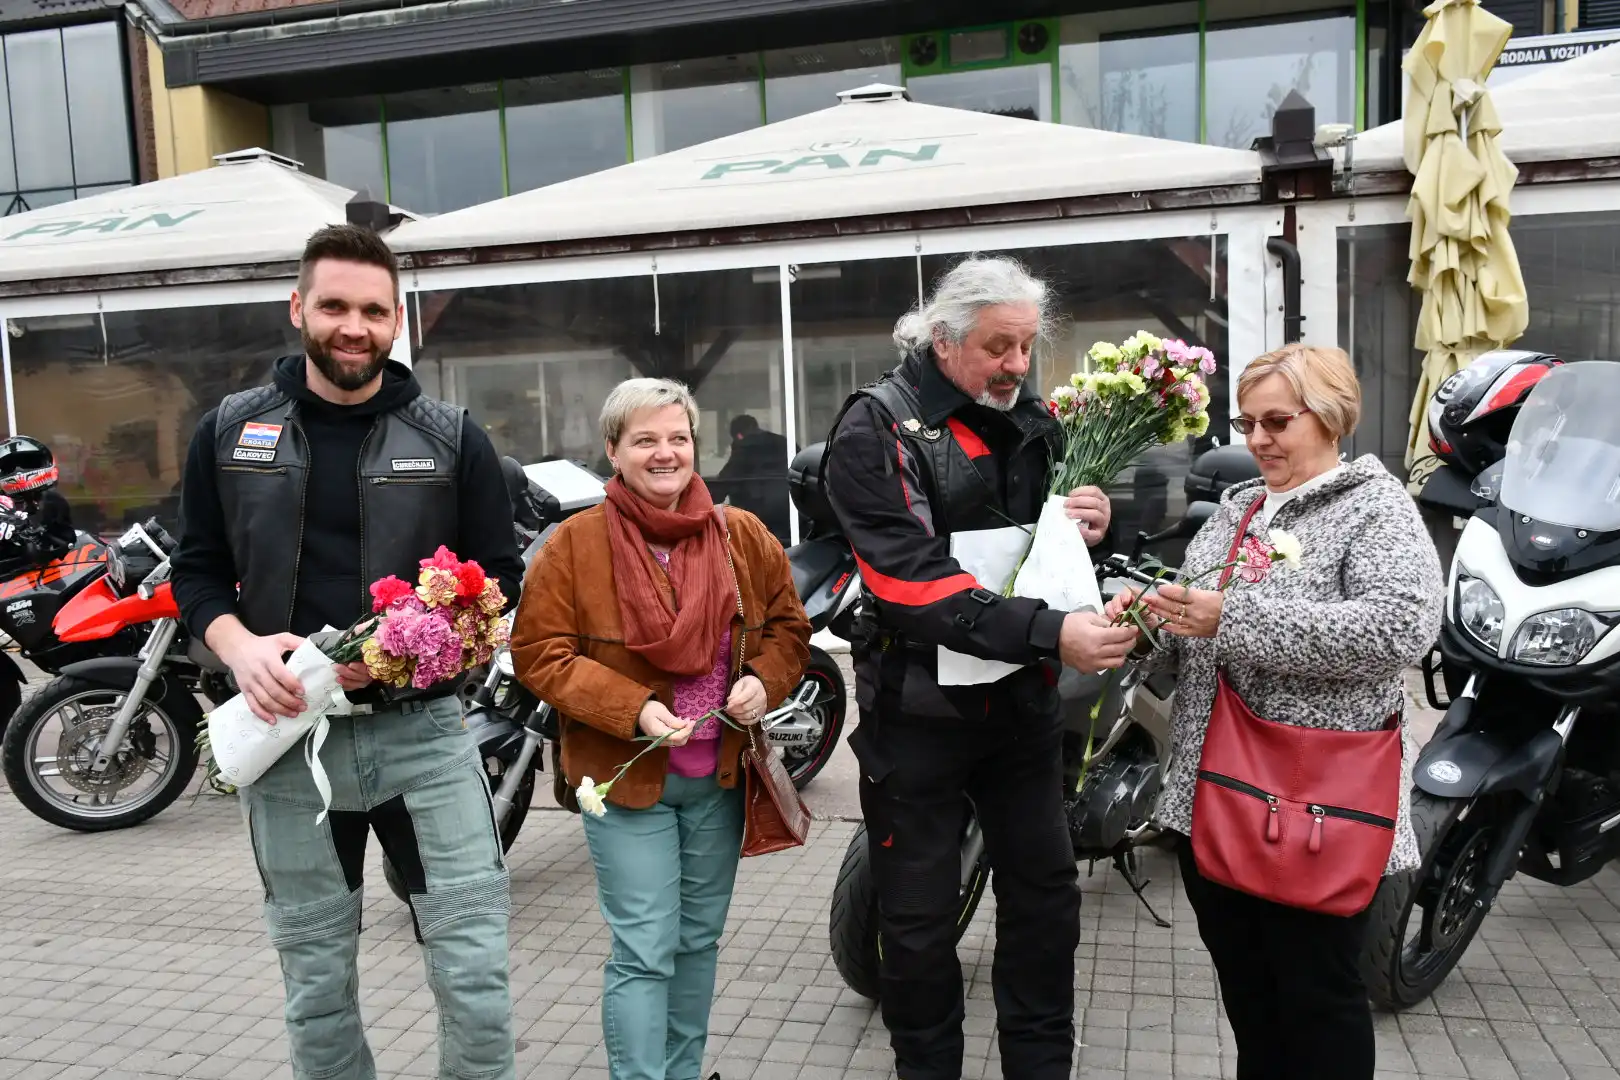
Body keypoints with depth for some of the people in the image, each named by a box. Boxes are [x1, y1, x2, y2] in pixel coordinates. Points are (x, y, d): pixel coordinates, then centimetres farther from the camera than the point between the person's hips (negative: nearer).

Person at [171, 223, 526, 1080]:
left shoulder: (452, 439, 1)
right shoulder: (230, 431, 6)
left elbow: (499, 581, 2)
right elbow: (197, 571, 10)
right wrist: (242, 648, -11)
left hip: (420, 727, -1)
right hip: (288, 731, 2)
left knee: (475, 970, -2)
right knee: (316, 984, 14)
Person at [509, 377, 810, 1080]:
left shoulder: (742, 535, 1)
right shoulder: (574, 543, -8)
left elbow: (788, 626, 10)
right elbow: (538, 652, -10)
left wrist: (764, 679, -12)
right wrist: (632, 709, -21)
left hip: (720, 777, 4)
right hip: (625, 776, -4)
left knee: (699, 941, 18)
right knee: (645, 953, -2)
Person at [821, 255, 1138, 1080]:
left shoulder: (1030, 419, 7)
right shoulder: (877, 427, -13)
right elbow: (912, 581, -24)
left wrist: (1087, 529, -6)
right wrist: (1048, 634, -31)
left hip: (1021, 696, 6)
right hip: (920, 703, -5)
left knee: (1045, 892, 14)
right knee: (919, 918, 8)